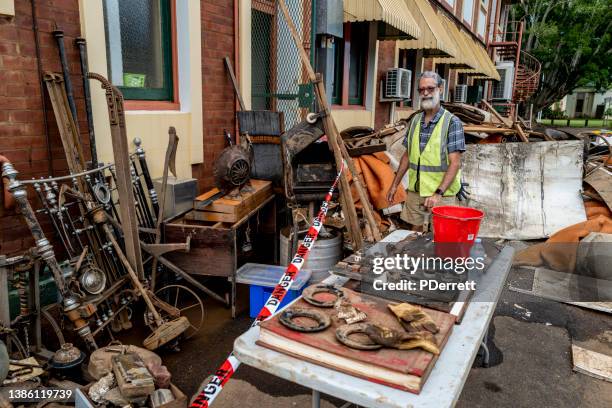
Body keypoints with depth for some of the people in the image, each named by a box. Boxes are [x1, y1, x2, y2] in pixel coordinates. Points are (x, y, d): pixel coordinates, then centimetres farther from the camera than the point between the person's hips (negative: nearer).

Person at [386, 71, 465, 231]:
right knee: (415, 231, 14)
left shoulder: (452, 122, -11)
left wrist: (438, 193, -27)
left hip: (441, 195, -5)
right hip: (414, 192, 5)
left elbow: (455, 163, -17)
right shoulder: (415, 121, 7)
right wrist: (394, 185, 13)